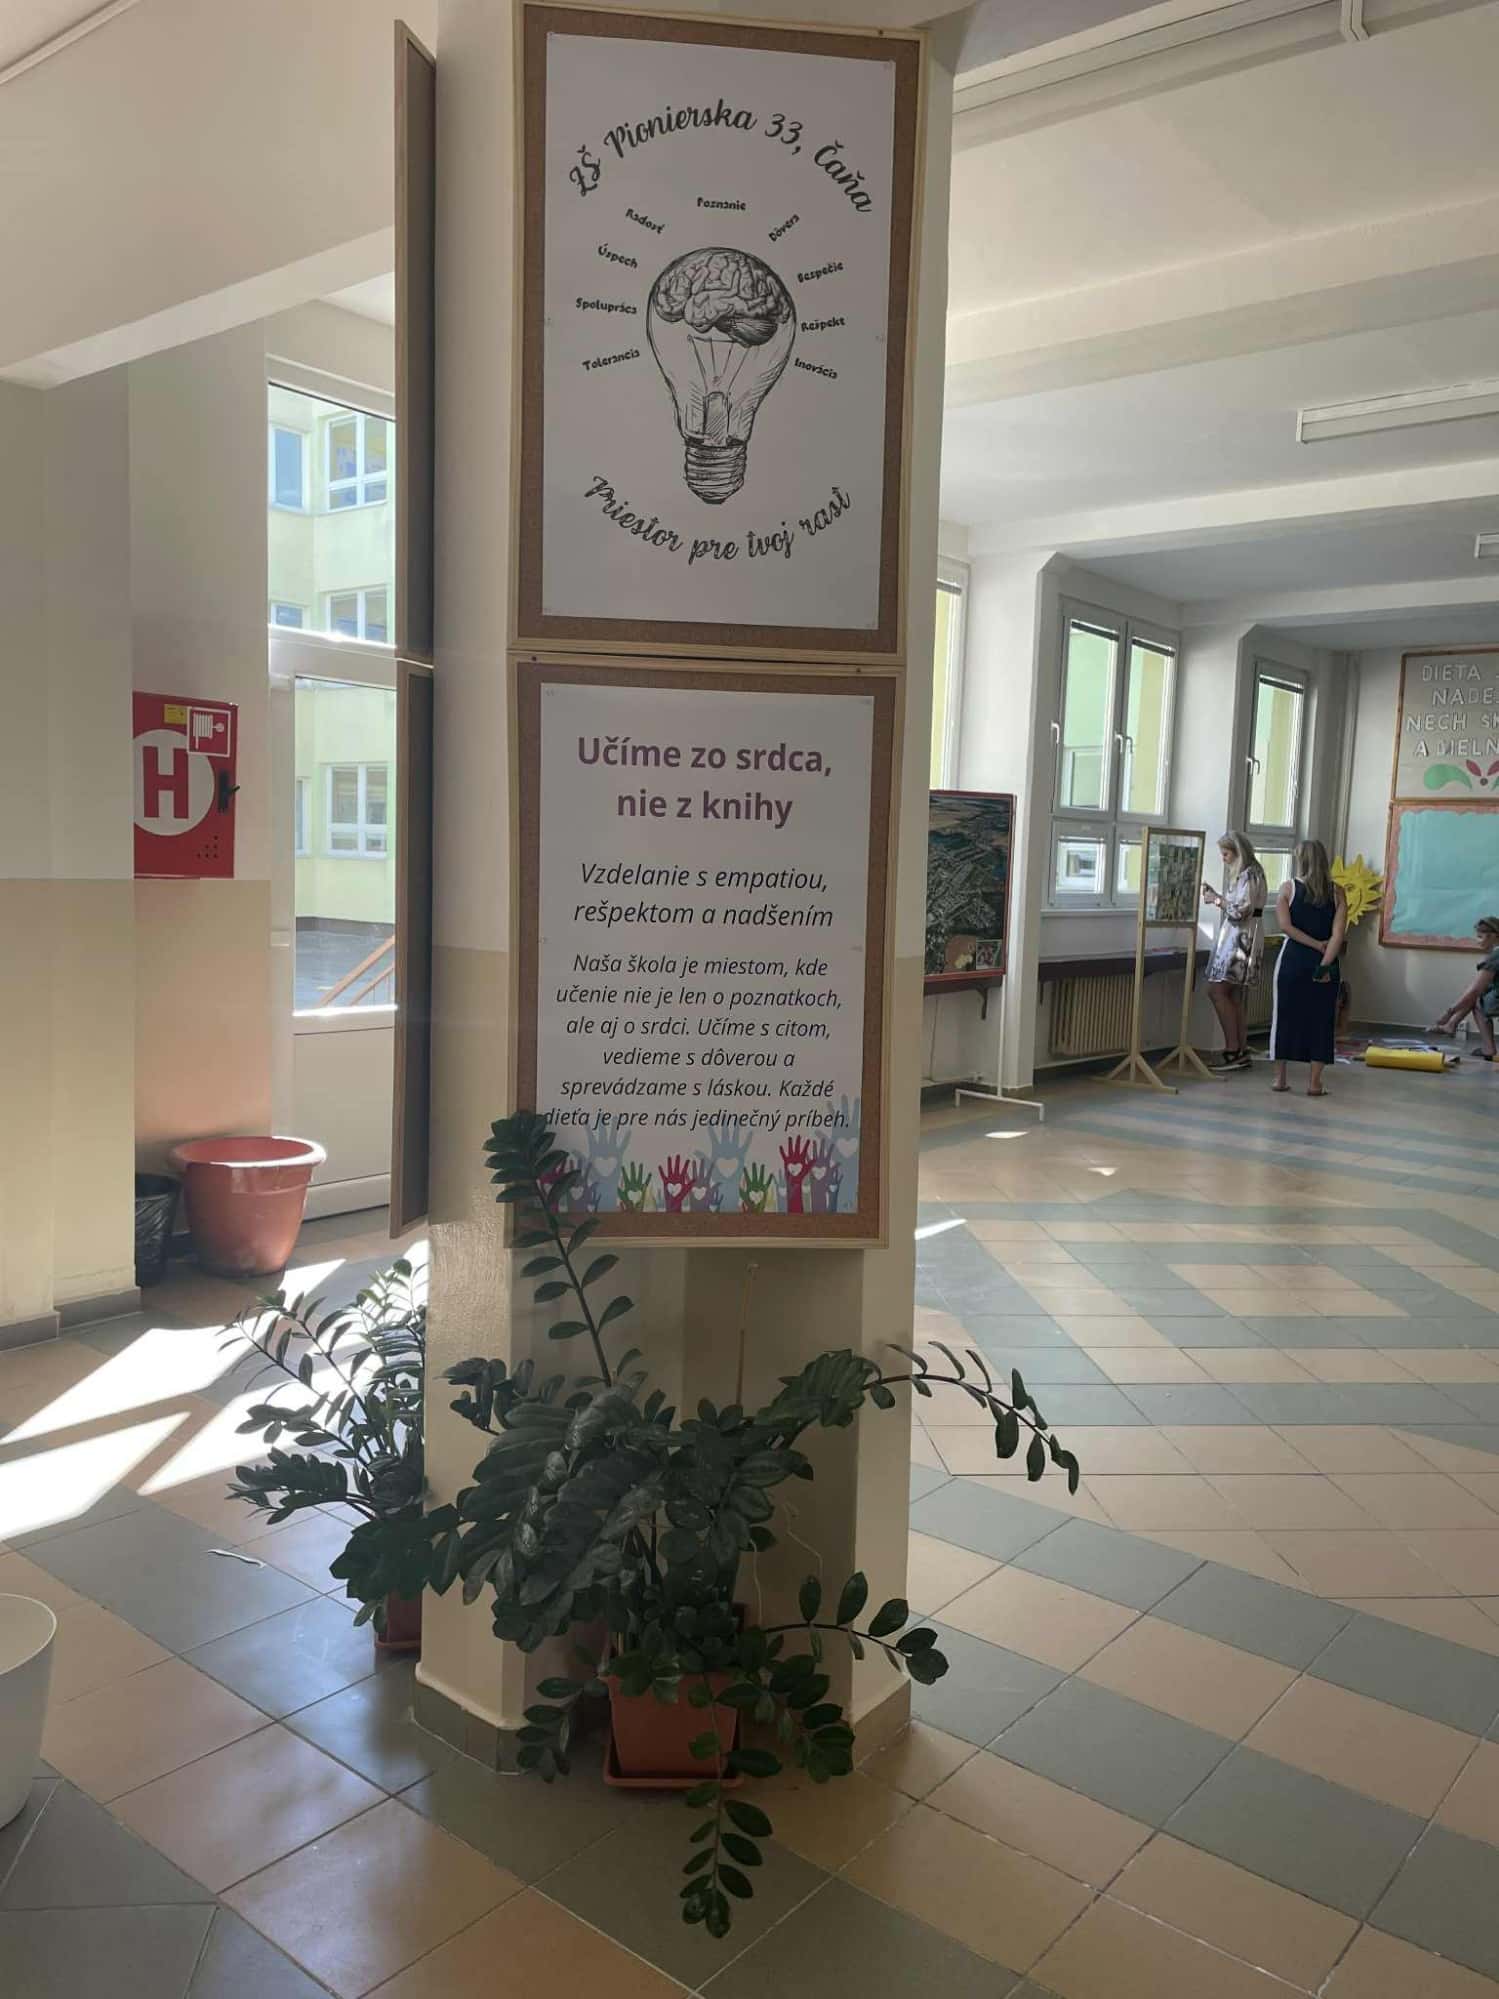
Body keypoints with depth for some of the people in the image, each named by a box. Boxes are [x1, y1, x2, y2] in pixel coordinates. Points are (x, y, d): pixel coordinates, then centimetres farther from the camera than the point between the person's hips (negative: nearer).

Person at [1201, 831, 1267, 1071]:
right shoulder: (1243, 873, 17)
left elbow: (1240, 910, -19)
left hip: (1242, 938, -10)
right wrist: (1216, 896, 8)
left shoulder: (1249, 874, -13)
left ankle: (1233, 1050, -10)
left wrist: (1217, 899, -8)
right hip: (1235, 937, 10)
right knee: (1234, 996, 9)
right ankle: (1241, 1052, 11)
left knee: (1217, 990, -12)